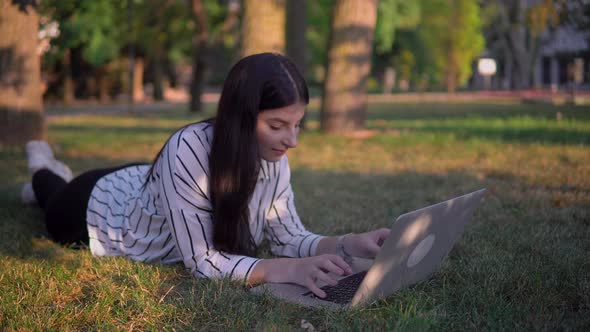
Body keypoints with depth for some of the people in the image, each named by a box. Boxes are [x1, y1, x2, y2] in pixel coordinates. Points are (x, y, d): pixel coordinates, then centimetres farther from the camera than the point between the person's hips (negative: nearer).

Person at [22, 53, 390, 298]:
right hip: (98, 208, -5)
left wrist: (350, 243, -40)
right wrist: (290, 270, -56)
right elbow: (202, 261, -44)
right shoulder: (188, 151, -46)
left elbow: (290, 236, -22)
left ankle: (58, 170, 58)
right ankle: (43, 168, 57)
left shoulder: (274, 158, -27)